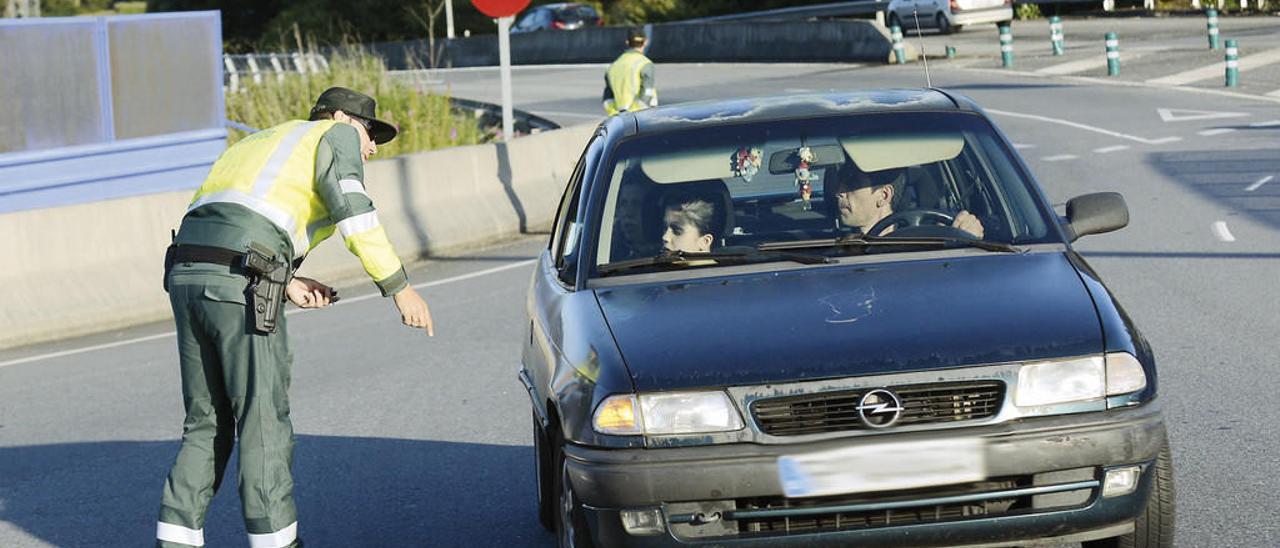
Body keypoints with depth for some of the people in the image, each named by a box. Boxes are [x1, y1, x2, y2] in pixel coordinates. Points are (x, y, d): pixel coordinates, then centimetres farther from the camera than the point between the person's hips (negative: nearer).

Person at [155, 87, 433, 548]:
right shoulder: (335, 136, 13)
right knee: (264, 424, 0)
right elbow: (351, 213, -6)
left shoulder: (259, 143, 35)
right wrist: (398, 286, -3)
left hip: (184, 275, 8)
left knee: (207, 424, 15)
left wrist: (285, 283, 14)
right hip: (239, 284, -7)